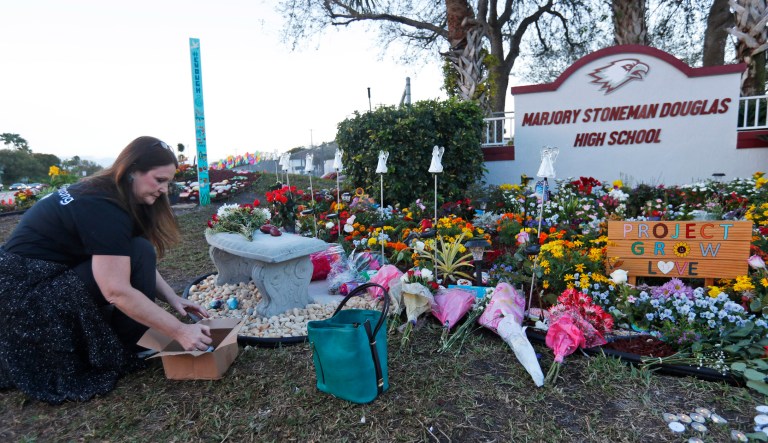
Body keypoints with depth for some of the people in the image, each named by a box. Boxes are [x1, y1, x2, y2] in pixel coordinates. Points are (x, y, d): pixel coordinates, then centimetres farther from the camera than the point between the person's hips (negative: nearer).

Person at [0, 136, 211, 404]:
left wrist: (173, 299, -3)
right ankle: (131, 347, -4)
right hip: (28, 295, -10)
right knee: (138, 255, -18)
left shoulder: (103, 192, 4)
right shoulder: (103, 209, -25)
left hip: (54, 276, 10)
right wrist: (179, 331, -25)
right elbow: (117, 291, -29)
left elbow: (142, 266, 6)